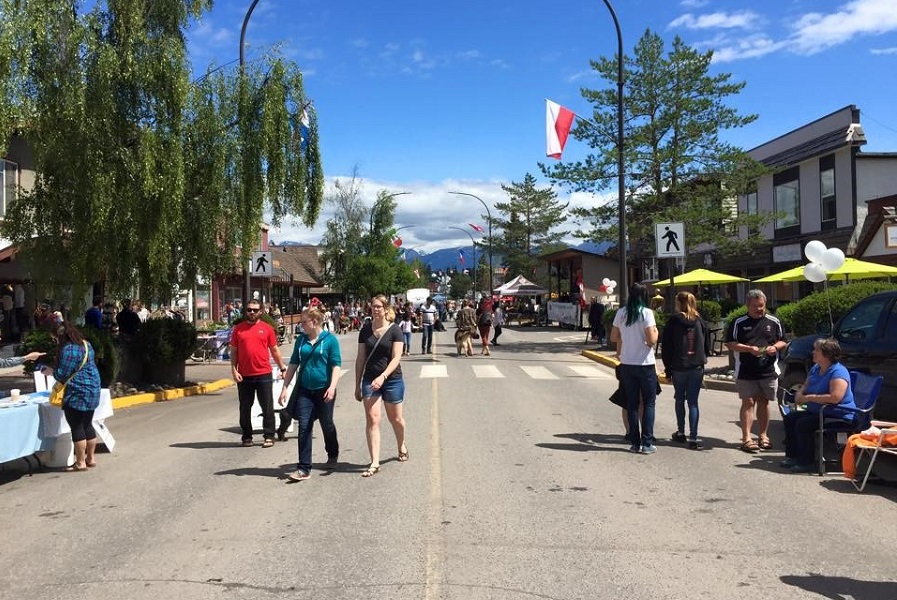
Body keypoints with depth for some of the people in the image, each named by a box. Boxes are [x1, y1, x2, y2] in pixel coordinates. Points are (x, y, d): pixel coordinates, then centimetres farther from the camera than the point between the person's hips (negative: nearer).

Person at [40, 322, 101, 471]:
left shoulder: (68, 350, -18)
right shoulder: (86, 344, 12)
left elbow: (63, 375, -17)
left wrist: (51, 371, 3)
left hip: (77, 394, -9)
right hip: (91, 391, 9)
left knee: (77, 428, -1)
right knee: (87, 425, 16)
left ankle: (80, 463, 5)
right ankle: (91, 458, 23)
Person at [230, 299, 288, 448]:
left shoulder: (267, 328, 4)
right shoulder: (238, 329, 5)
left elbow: (274, 350, 9)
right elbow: (234, 352, 6)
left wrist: (282, 367, 7)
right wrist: (234, 370, -3)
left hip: (264, 374, -1)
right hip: (244, 375, 1)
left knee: (267, 406, 3)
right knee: (245, 407, 9)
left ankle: (269, 436, 11)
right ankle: (247, 437, 20)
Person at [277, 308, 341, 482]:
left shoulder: (330, 340, -7)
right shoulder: (301, 340, 7)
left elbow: (336, 365, -10)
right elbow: (293, 364, 11)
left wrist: (332, 387, -22)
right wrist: (285, 388, 7)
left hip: (323, 389, -4)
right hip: (305, 389, 4)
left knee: (327, 425, 12)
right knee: (303, 427, -3)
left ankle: (333, 455, 38)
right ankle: (304, 468, -1)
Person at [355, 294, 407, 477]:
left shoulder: (394, 330, -6)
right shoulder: (365, 330, 3)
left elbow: (396, 358, -13)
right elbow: (360, 359, 7)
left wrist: (382, 376, -27)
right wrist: (357, 385, 6)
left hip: (392, 380, -2)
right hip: (370, 380, 2)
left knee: (395, 419, 12)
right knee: (372, 419, -6)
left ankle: (401, 446, 42)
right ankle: (374, 463, -5)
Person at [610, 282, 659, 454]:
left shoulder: (621, 313, 2)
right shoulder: (646, 313, -11)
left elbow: (613, 337, 9)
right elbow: (651, 340, -16)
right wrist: (656, 332, 4)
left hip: (627, 364, 4)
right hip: (645, 364, -4)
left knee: (631, 403, 10)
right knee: (649, 403, 7)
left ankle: (635, 443, 12)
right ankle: (647, 443, 4)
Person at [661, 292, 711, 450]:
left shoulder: (674, 321, -6)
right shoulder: (700, 321, 3)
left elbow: (666, 346, -5)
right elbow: (707, 344, 8)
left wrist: (668, 367, 2)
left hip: (678, 367, -2)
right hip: (697, 367, 2)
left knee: (680, 400, 16)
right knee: (693, 402, 2)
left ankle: (681, 433, 24)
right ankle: (693, 438, -5)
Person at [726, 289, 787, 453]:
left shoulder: (774, 322, 8)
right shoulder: (738, 323, 0)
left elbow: (783, 341, 15)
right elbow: (730, 344, -3)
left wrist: (775, 347, -8)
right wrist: (749, 349, -16)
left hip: (769, 371, 3)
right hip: (746, 371, -2)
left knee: (764, 402, 10)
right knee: (748, 403, -5)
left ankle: (763, 436, 21)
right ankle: (746, 438, -4)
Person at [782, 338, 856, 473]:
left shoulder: (838, 372, -22)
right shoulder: (815, 368, 10)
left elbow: (835, 398, -34)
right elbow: (805, 385, 23)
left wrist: (809, 397, -26)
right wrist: (800, 394, -3)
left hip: (839, 416, -10)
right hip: (817, 411, 10)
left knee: (803, 424, -25)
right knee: (790, 418, 3)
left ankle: (806, 463, -16)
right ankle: (792, 456, 9)